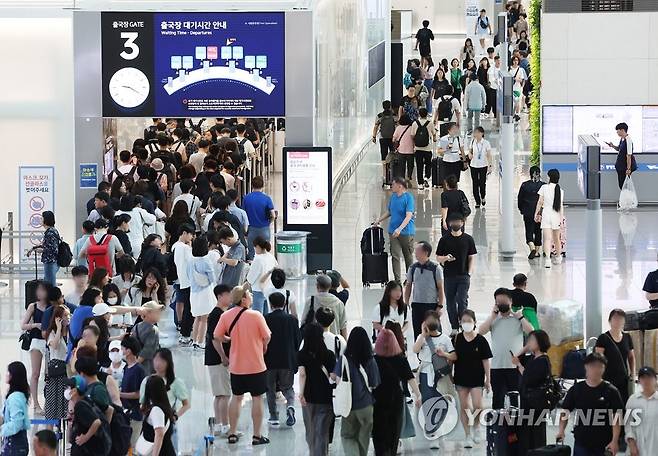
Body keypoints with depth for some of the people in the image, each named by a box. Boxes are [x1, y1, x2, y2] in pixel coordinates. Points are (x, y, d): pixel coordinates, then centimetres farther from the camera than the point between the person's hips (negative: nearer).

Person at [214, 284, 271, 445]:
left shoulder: (226, 316, -6)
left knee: (236, 398, 15)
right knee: (257, 398, 6)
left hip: (236, 366, 4)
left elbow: (217, 336, -1)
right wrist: (263, 346, 13)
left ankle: (232, 434, 18)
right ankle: (257, 436, 9)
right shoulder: (256, 315, -15)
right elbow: (267, 337, -8)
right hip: (256, 365, -4)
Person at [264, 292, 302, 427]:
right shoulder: (292, 319, -1)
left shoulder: (265, 319, -8)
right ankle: (290, 406, -15)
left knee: (271, 389, 12)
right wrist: (296, 359, 14)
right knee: (287, 387, 14)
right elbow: (298, 340, 3)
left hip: (270, 360, -2)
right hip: (288, 360, 2)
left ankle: (274, 417, 10)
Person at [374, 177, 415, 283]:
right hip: (393, 232, 5)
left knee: (408, 257, 8)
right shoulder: (393, 196, 7)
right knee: (395, 256, -3)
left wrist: (400, 229, -30)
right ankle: (397, 280, -3)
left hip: (406, 231, -5)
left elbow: (408, 216, -21)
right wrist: (379, 220, 12)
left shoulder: (409, 198, -13)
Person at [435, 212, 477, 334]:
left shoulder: (468, 239, 4)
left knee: (462, 301, -11)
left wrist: (469, 273, -4)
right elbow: (438, 258, 7)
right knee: (450, 302, 5)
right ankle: (454, 328, 14)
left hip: (463, 275, -2)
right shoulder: (444, 239, 5)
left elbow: (472, 257, 7)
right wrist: (446, 258, -15)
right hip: (449, 276, 2)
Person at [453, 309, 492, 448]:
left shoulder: (481, 340, -5)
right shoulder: (457, 339, -1)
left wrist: (488, 380, -1)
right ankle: (468, 435, 14)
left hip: (476, 378, -2)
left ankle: (475, 427, 17)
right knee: (464, 407, 5)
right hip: (461, 377, 2)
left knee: (477, 406, -11)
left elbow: (486, 361, -1)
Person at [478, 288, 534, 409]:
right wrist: (493, 315, -4)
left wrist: (519, 316, -10)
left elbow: (530, 331, -10)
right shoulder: (494, 320, 9)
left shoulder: (517, 319, 5)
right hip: (496, 366, 2)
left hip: (515, 366, -2)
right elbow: (481, 331, -6)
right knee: (498, 399, 6)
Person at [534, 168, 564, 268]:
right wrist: (561, 218, -1)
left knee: (547, 238, -10)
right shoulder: (560, 190, 1)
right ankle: (558, 258, 34)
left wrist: (536, 214, 6)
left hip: (546, 215, -3)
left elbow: (540, 202, -2)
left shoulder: (544, 187, -5)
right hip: (556, 216, 3)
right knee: (556, 238, 19)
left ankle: (547, 259, -26)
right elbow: (561, 206, -2)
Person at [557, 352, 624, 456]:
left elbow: (617, 419, -5)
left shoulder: (611, 391, -3)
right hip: (581, 443, 1)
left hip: (604, 445, -1)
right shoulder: (576, 390, 3)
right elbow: (565, 412, 10)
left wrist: (614, 441, -13)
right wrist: (561, 431, -4)